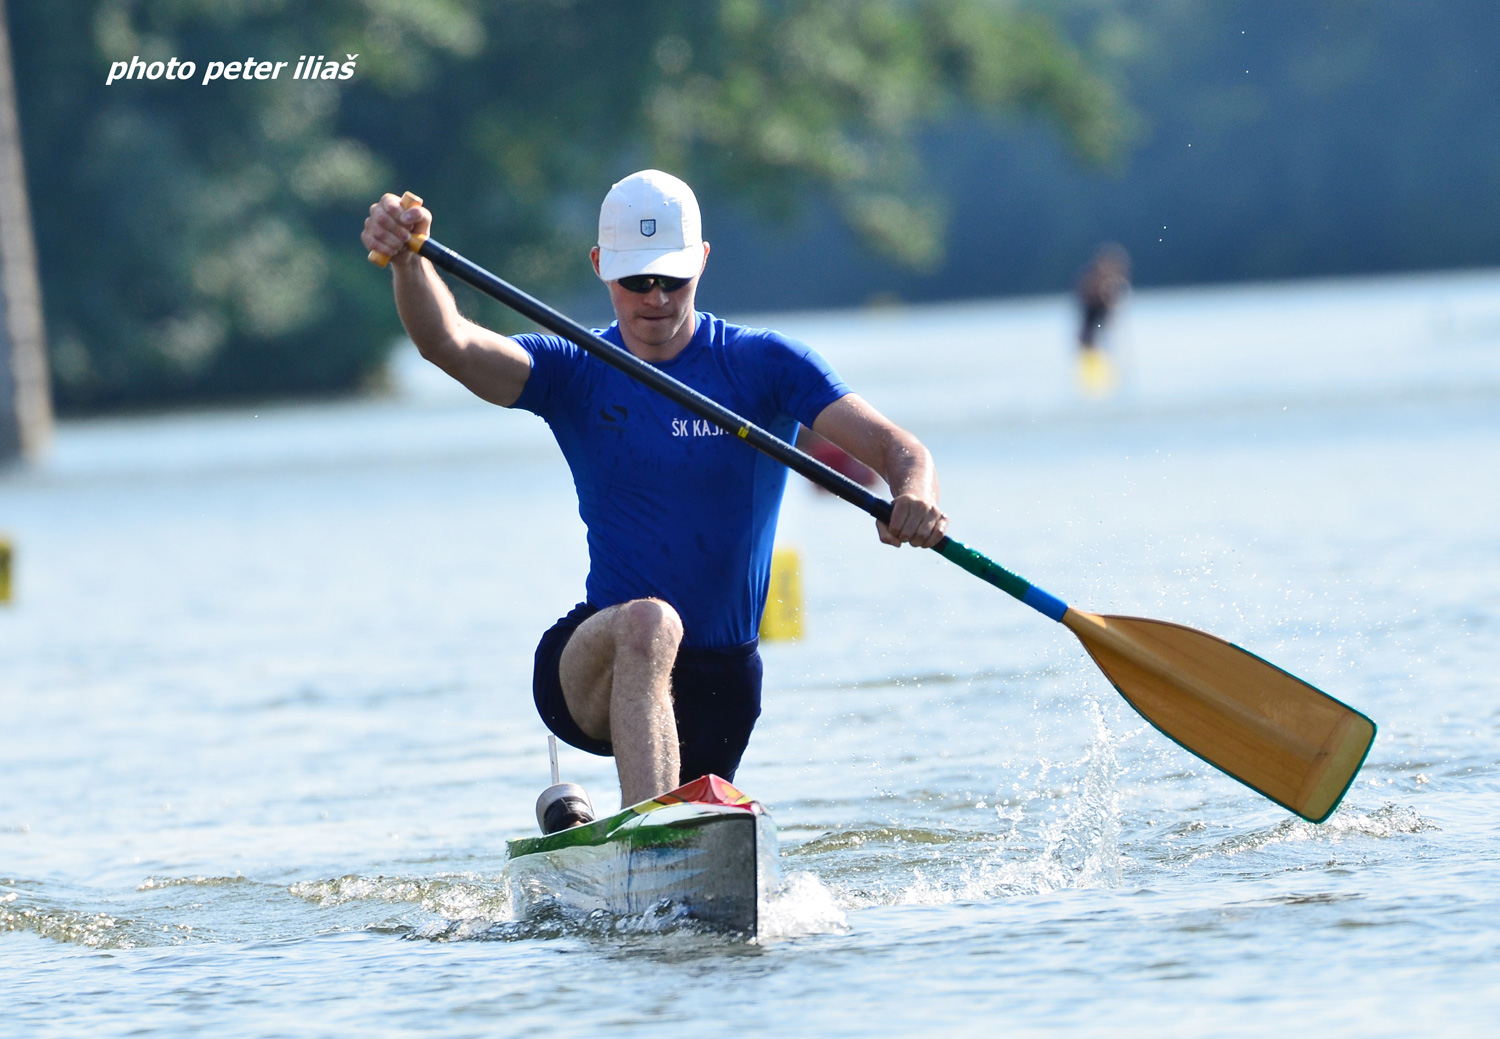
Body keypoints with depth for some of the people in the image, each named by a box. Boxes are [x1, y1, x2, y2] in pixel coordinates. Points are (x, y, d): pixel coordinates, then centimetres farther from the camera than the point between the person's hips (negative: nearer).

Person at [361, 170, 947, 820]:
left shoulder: (762, 366, -2)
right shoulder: (574, 375, 2)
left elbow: (897, 449, -12)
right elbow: (449, 344, -16)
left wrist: (914, 495, -36)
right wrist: (407, 260, -37)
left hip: (719, 679, 2)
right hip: (591, 666, -2)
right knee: (647, 622, -36)